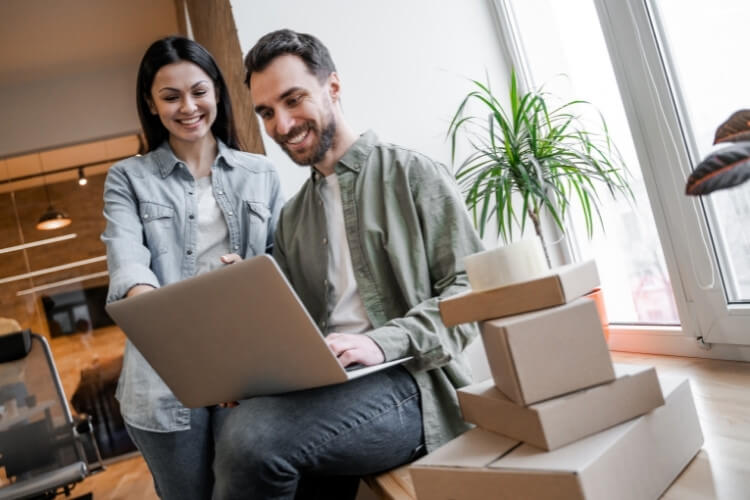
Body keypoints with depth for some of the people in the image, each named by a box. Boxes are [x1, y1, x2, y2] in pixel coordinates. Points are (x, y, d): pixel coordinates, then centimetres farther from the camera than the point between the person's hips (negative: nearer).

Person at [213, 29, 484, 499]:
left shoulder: (413, 174, 2)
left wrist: (384, 342, -20)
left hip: (412, 384, -5)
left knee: (250, 434, -30)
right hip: (324, 389, 5)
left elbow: (472, 289, -5)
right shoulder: (291, 219, 20)